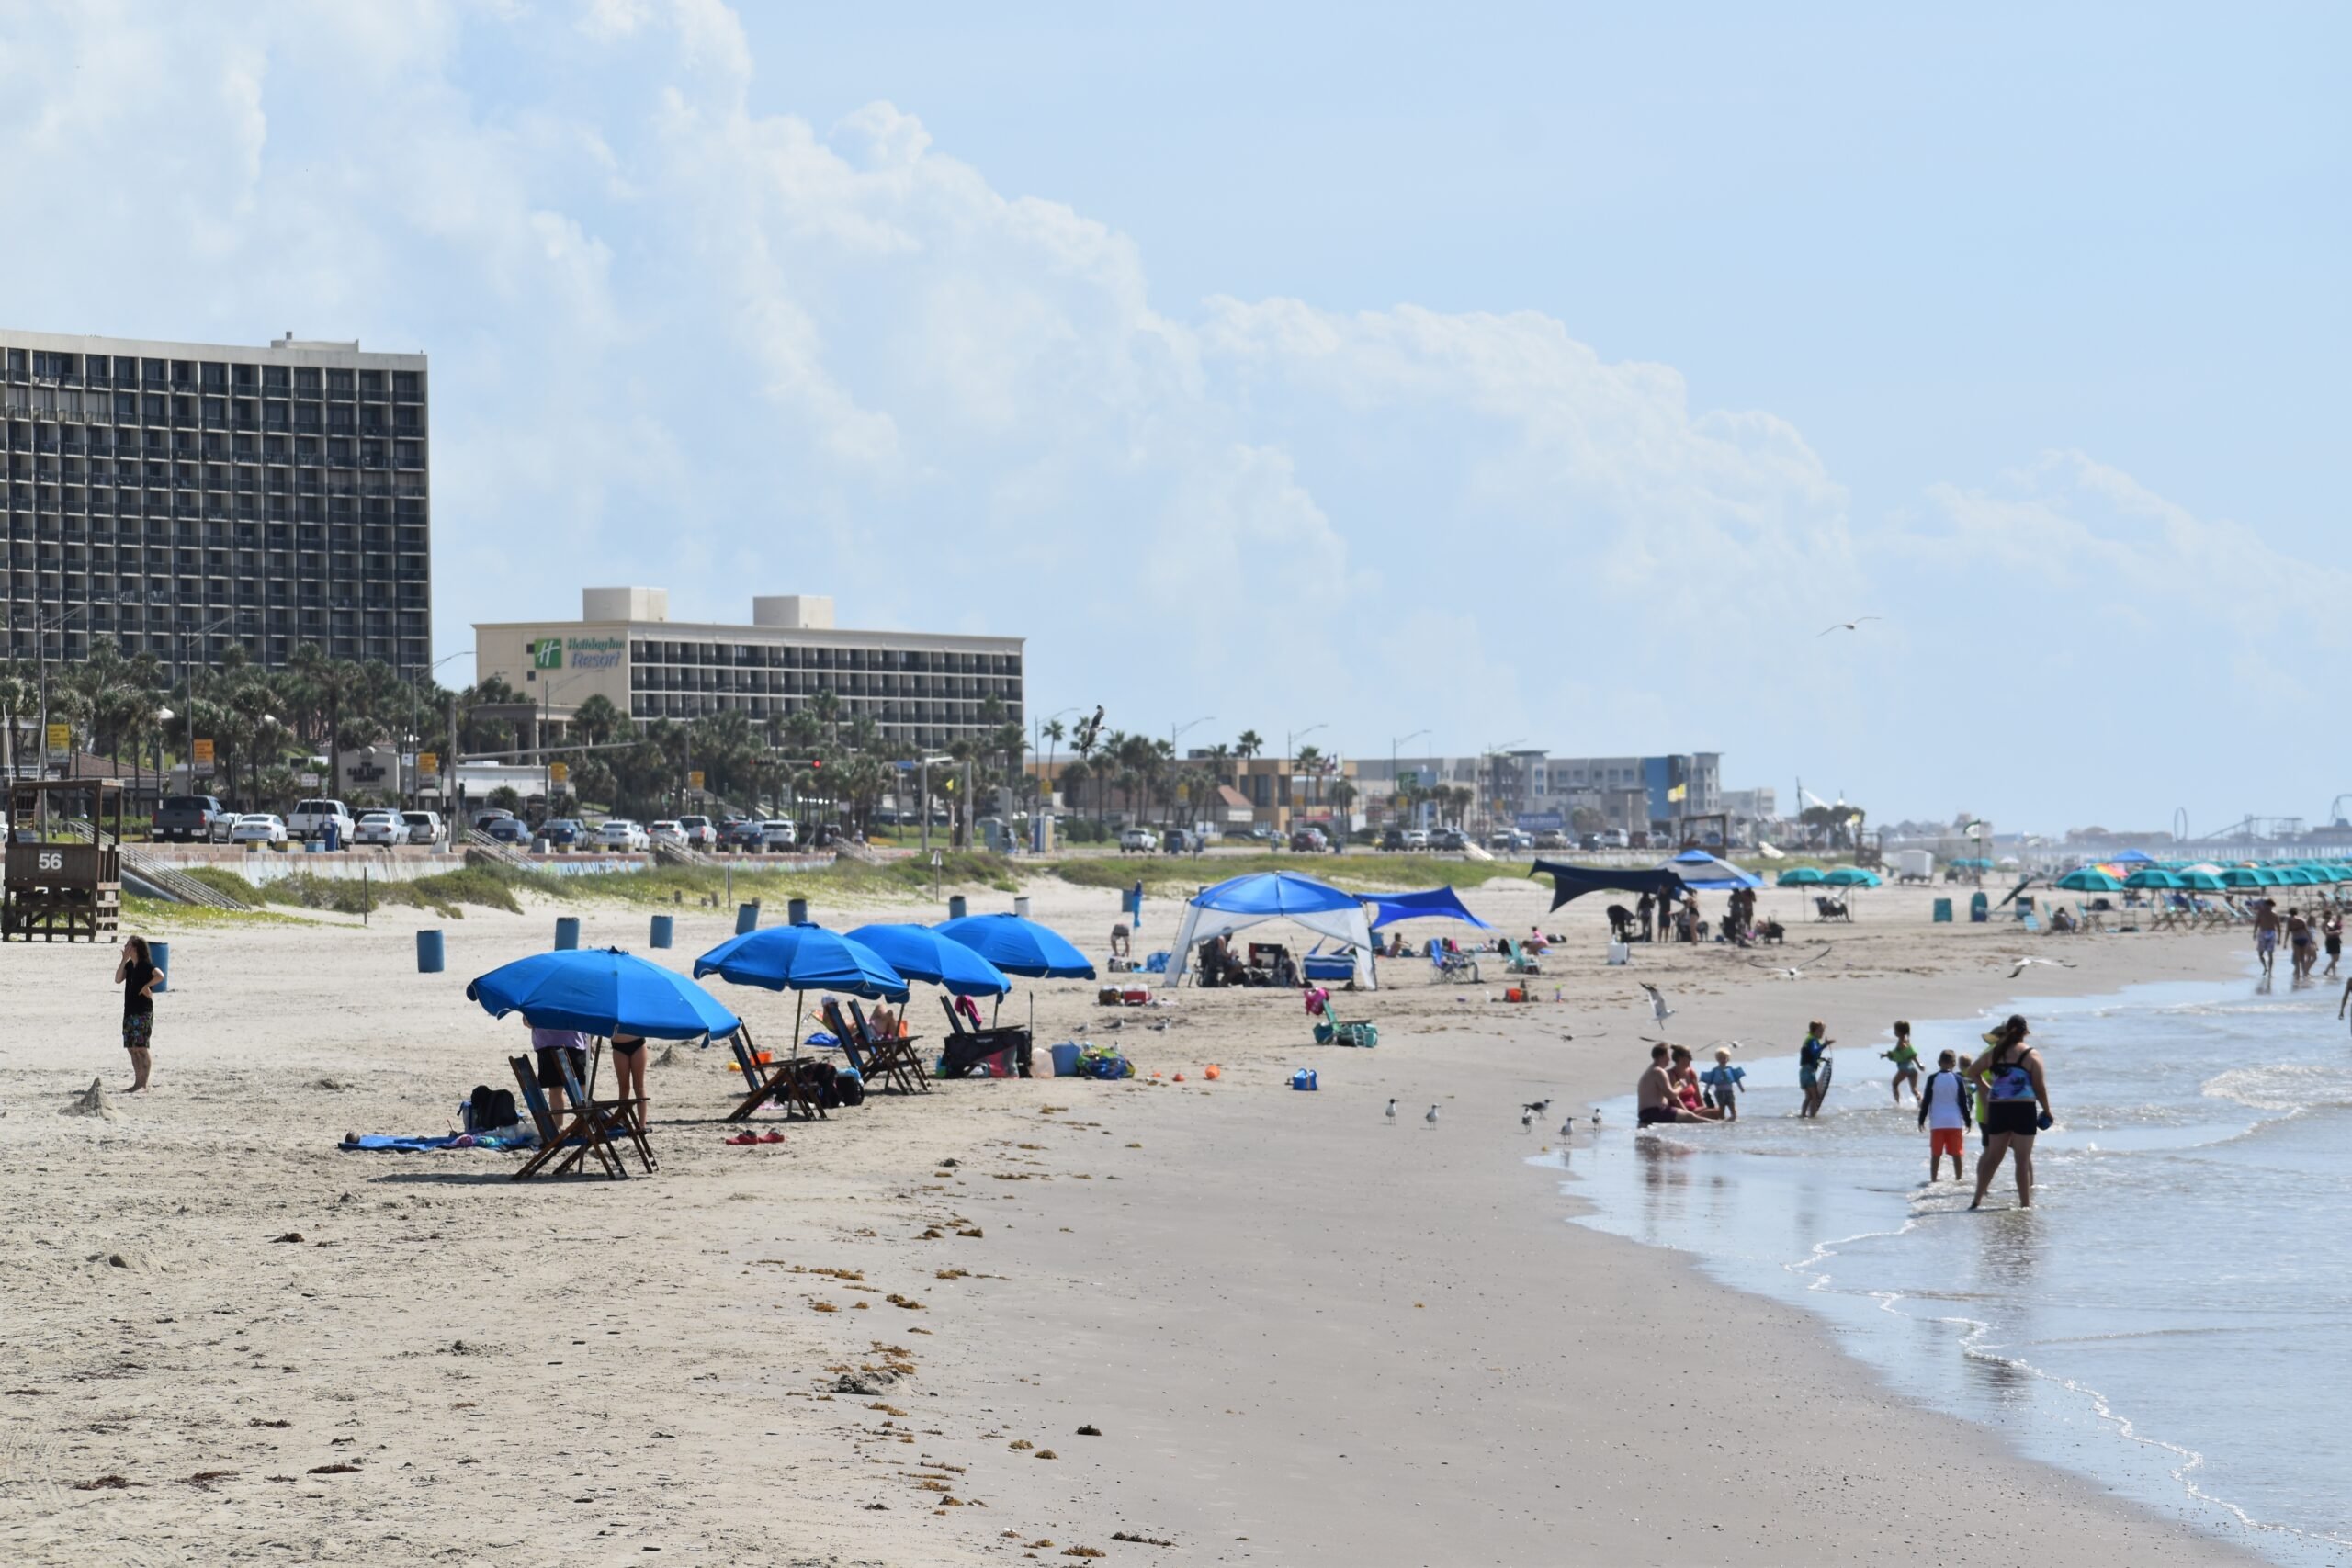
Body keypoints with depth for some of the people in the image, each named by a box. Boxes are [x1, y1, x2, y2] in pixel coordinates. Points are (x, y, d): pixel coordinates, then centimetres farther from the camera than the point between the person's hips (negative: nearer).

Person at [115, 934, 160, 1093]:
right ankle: (138, 1082, 13)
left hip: (143, 1012, -8)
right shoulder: (129, 965, 13)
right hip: (130, 1012, 8)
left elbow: (160, 975, -26)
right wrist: (124, 960, -2)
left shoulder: (145, 965, -10)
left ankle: (144, 1084, -6)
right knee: (132, 1048, 8)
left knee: (141, 1048, -8)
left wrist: (147, 986, -17)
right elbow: (118, 980, 1)